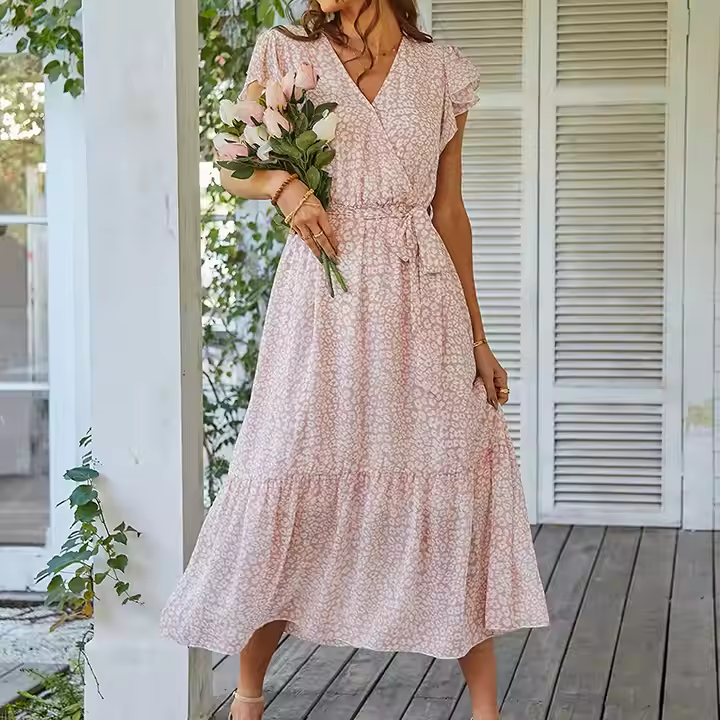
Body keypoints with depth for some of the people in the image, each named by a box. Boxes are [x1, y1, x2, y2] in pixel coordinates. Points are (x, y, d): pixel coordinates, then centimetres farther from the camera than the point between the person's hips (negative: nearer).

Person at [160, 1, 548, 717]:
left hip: (421, 306, 1)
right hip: (322, 304, -1)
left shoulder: (443, 72, 8)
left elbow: (449, 210, 11)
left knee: (456, 497, 1)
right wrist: (283, 183, -12)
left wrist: (477, 336, 10)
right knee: (291, 497, 2)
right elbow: (235, 171, 11)